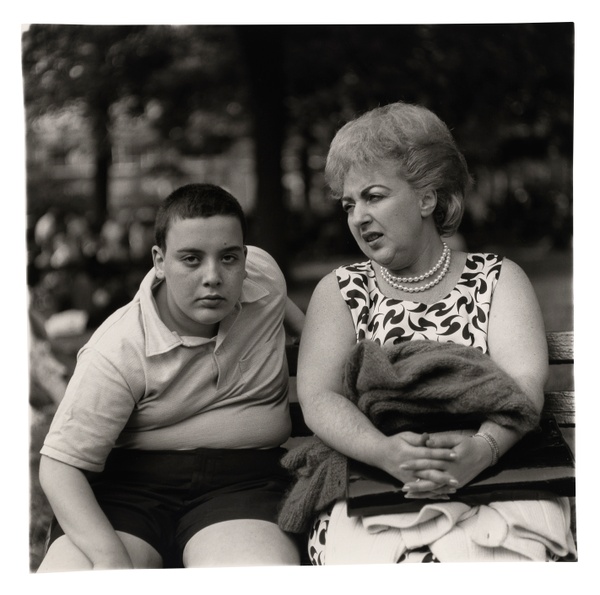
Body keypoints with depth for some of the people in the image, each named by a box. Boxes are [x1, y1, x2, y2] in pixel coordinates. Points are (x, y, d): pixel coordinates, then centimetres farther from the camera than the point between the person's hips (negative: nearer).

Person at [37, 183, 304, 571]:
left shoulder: (264, 273, -1)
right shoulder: (118, 352, -15)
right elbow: (61, 464, -16)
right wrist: (111, 557, -27)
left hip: (243, 479, 1)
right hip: (136, 481, -1)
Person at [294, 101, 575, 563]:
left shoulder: (499, 279, 13)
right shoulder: (339, 292, 14)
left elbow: (525, 382, -3)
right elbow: (318, 398, 0)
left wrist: (482, 448, -25)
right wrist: (385, 451, -22)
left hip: (491, 481, 0)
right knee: (370, 554, -32)